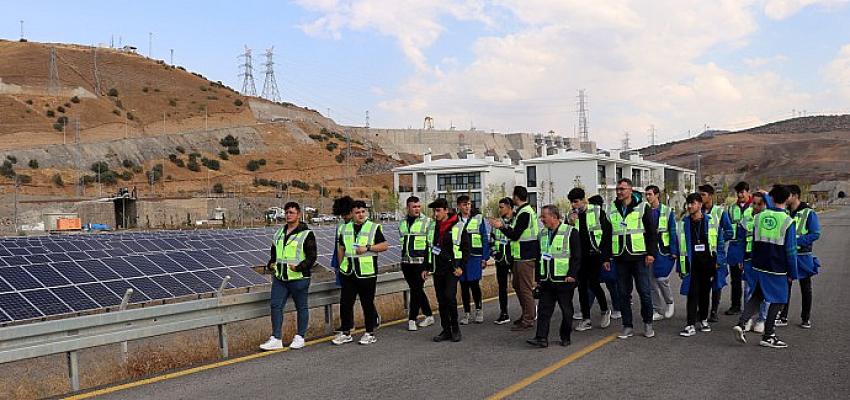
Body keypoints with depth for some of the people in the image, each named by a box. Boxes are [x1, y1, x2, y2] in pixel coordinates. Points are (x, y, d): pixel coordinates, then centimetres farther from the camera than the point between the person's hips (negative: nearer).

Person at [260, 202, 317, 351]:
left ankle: (300, 338, 19)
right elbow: (274, 253, 24)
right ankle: (276, 339, 8)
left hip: (299, 279, -6)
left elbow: (312, 257, -11)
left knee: (301, 308, 6)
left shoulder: (306, 234, -6)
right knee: (276, 306, 1)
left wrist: (299, 267, -25)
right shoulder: (279, 233, 14)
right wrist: (271, 264, 4)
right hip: (279, 278, 6)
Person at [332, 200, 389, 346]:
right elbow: (341, 248, 20)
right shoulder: (345, 228, 11)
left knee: (368, 303, 4)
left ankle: (370, 333, 15)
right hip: (348, 273, 4)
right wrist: (341, 266, 14)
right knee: (345, 303, 6)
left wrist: (368, 248, -15)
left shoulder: (374, 228, -2)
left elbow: (385, 245, -5)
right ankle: (345, 332, 17)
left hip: (367, 273, -4)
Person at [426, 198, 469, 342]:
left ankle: (455, 327, 1)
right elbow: (429, 248, 19)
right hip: (437, 270, 5)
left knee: (450, 296, -16)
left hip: (452, 269, -5)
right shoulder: (433, 228, 11)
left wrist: (461, 267, -10)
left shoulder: (457, 227, -4)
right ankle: (446, 330, 14)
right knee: (441, 301, 6)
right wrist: (426, 268, 15)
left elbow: (466, 248, -2)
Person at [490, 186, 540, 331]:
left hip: (525, 258, -10)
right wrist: (504, 226, 16)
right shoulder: (527, 210, 15)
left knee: (526, 288, -4)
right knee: (517, 285, 18)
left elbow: (515, 235, -19)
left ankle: (528, 321, 2)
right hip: (521, 256, 10)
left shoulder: (524, 213, -18)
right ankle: (527, 315, 28)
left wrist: (501, 227, -10)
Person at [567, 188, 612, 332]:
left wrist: (606, 255, -6)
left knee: (593, 283, -10)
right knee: (582, 286, 5)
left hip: (595, 255, -4)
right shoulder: (571, 215, 7)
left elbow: (607, 232, -2)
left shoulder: (597, 211, -4)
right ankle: (586, 319, 12)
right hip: (579, 256, 5)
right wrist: (570, 223, -11)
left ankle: (605, 310, 16)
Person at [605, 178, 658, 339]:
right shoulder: (612, 210, 10)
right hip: (620, 258, 3)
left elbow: (652, 232, -1)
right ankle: (628, 326, 14)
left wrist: (651, 253, -9)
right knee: (624, 294, 6)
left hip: (639, 257, -3)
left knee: (645, 292, 0)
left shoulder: (642, 207, 1)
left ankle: (648, 324, 16)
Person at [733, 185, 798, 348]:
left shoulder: (759, 217, 2)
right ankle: (768, 336, 11)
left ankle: (741, 324, -1)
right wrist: (792, 273, -1)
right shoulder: (788, 221, -11)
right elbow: (791, 250, -9)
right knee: (777, 301, 8)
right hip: (777, 269, -4)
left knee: (756, 297, 16)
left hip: (759, 266, 4)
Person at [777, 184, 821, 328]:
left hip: (802, 256, -4)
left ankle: (806, 318, 20)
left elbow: (816, 234, -14)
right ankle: (783, 317, 12)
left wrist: (796, 241, -21)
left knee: (805, 288, 9)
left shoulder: (808, 213, -10)